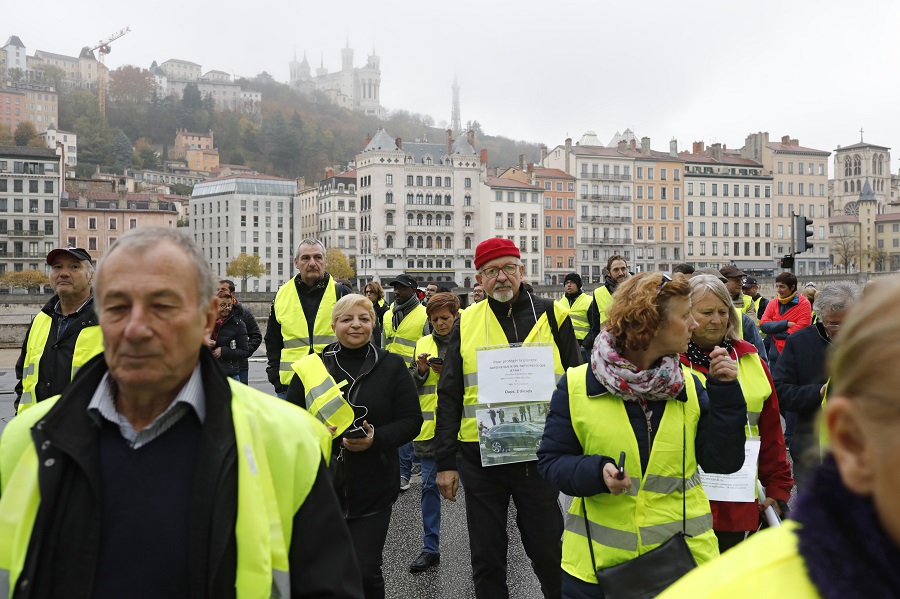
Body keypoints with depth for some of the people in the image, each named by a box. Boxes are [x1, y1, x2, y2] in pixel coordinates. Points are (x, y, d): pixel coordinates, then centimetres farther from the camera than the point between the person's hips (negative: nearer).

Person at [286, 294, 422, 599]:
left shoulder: (392, 366, 2)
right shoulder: (313, 367, 5)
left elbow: (412, 420, 0)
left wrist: (376, 439, -17)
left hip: (373, 490, -1)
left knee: (366, 573, -1)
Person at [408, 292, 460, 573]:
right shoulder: (423, 344, 11)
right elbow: (410, 386, 11)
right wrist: (421, 370, -8)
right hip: (429, 428, 4)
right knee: (430, 487, 9)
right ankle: (430, 548, 20)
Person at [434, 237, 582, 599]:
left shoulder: (551, 316, 2)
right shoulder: (466, 323, 5)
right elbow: (449, 397, 6)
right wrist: (445, 461, 2)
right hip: (480, 457, 1)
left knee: (548, 551, 11)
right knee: (486, 556, 12)